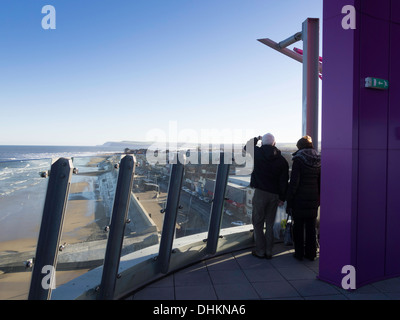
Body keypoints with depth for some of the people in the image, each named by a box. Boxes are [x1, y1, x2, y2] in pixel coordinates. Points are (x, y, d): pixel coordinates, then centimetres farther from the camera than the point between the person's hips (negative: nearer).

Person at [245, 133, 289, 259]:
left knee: (258, 223, 7)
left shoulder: (258, 153, -7)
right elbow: (284, 181, 2)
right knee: (270, 223, 14)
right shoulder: (282, 159, 1)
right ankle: (269, 251, 20)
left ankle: (260, 251, 12)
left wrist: (256, 139, 27)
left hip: (260, 192, -3)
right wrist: (282, 198, 7)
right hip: (274, 195, 4)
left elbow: (247, 147, 14)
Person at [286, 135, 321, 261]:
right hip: (313, 199, 5)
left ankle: (299, 253, 14)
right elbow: (321, 182, 10)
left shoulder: (298, 159, -12)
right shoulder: (318, 160, 5)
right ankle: (311, 253, 23)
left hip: (300, 199, -5)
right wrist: (319, 199, 18)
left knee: (298, 227, 7)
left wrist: (289, 201, -9)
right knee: (311, 227, 14)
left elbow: (294, 182, -14)